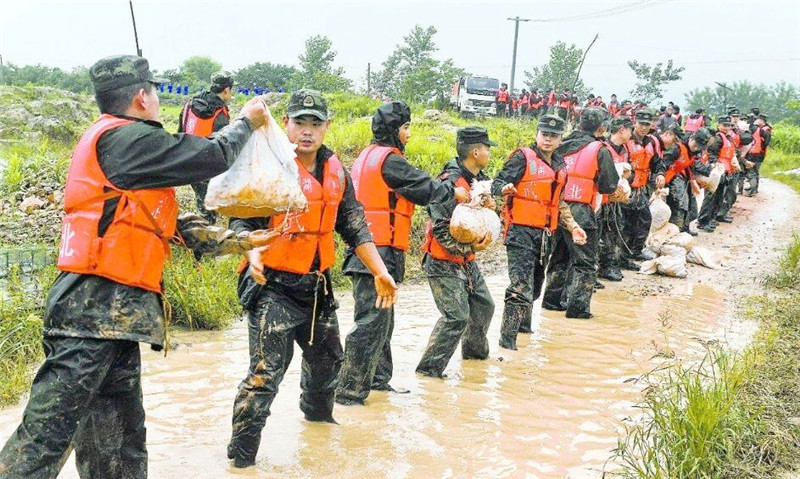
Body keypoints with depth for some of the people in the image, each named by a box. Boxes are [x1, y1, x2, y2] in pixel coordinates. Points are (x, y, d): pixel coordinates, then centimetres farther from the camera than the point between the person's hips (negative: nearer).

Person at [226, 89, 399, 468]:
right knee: (266, 371, -12)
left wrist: (380, 272, 3)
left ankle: (317, 414, 51)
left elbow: (354, 227, 11)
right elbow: (241, 219, -12)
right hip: (273, 285, -7)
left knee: (326, 357, 24)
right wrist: (253, 251, -32)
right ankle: (241, 455, -1)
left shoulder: (335, 171, 8)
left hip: (316, 286, 7)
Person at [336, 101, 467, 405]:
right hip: (380, 253, -10)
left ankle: (378, 379, 29)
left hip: (368, 251, 10)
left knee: (381, 320, 19)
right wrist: (453, 192, 7)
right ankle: (350, 391, -5)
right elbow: (424, 188, -9)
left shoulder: (368, 156, 18)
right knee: (372, 322, -8)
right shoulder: (389, 160, -12)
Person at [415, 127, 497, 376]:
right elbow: (440, 228, -24)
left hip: (467, 261, 9)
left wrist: (489, 206, -2)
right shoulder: (450, 183, -21)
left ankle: (475, 350, 45)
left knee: (484, 305, 20)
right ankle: (429, 367, -4)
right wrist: (470, 247, -24)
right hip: (444, 262, -9)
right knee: (457, 316, -14)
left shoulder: (480, 180, 8)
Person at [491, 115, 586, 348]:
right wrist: (505, 188, -36)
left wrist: (572, 225, 19)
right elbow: (496, 184, -14)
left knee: (535, 285, 19)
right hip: (521, 231, -8)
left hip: (544, 233, 8)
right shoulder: (523, 158, -7)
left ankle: (524, 324, 38)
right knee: (521, 287, -13)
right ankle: (507, 337, -6)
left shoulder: (559, 165, 15)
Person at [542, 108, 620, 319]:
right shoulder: (599, 150, -6)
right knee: (585, 262, 3)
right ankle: (577, 306, -1)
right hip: (581, 211, -6)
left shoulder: (564, 146, 9)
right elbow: (610, 186, -7)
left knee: (560, 256, 20)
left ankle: (552, 299, 27)